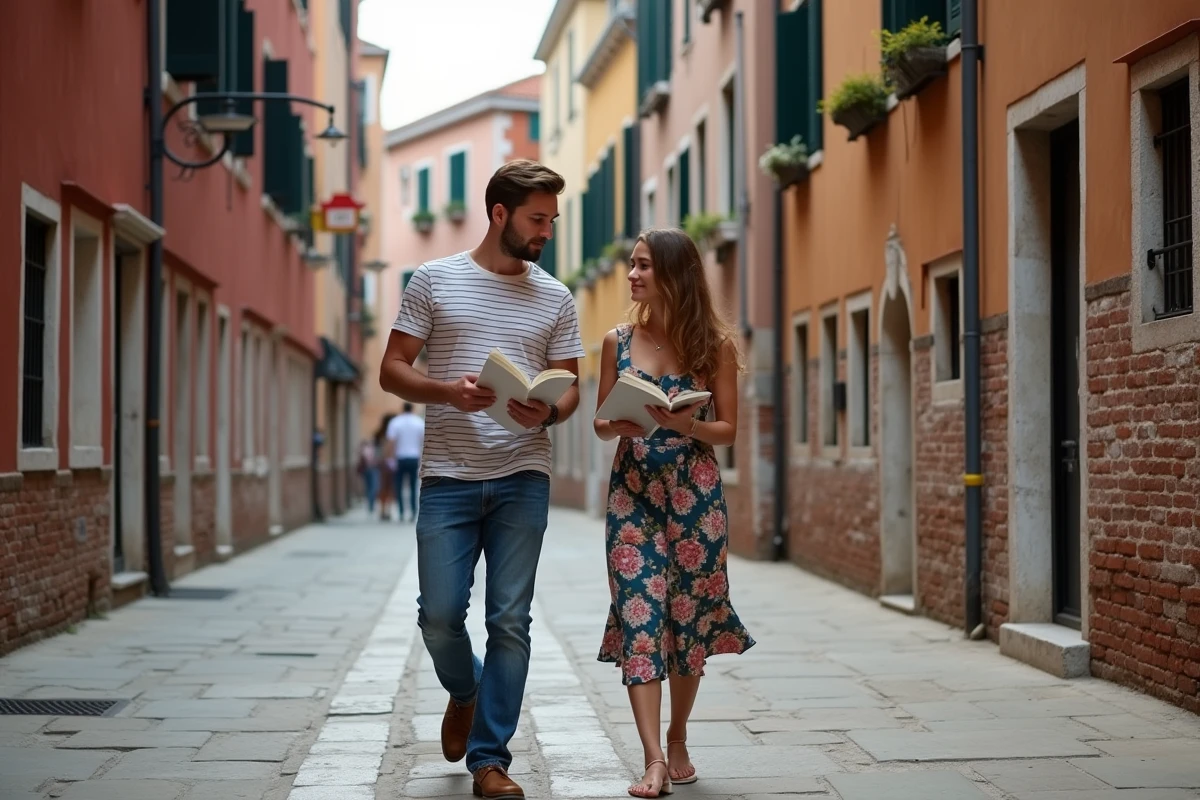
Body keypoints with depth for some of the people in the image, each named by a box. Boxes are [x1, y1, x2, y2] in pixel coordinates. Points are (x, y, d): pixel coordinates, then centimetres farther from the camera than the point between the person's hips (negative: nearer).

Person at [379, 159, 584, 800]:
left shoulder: (555, 299, 9)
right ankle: (465, 691, 31)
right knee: (439, 615, -2)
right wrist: (447, 392, -16)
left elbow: (570, 386, 11)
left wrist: (548, 412, -13)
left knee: (510, 622, 0)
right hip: (448, 477, -1)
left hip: (522, 480, 1)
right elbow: (392, 369, 3)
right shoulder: (433, 280, 4)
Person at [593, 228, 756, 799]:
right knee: (638, 619, -9)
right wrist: (619, 425, -12)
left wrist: (684, 424, -18)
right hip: (633, 492, 1)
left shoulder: (715, 344, 0)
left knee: (688, 620, 7)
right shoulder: (618, 342, 5)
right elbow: (601, 424, 11)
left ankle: (677, 742, 25)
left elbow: (728, 429, 1)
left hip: (695, 494, -1)